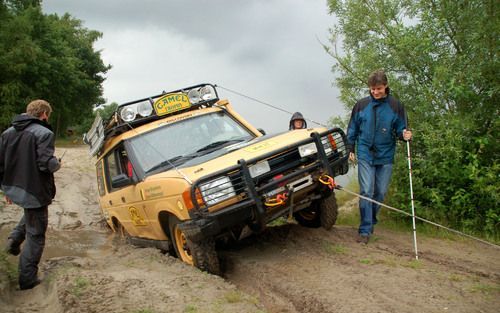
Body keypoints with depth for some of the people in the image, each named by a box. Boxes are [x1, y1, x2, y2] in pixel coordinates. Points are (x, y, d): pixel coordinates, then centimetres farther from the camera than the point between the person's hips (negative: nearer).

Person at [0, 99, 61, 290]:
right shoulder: (43, 133, -16)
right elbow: (46, 163, -25)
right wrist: (57, 164, -2)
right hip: (34, 191, -7)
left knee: (31, 213, 37)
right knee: (35, 235, 6)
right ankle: (27, 279, 12)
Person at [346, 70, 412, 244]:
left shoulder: (395, 106, 1)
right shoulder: (362, 105, 2)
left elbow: (400, 129, 6)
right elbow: (352, 129, 10)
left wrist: (404, 135, -17)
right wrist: (350, 149, 7)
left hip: (385, 157, 1)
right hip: (365, 156, -1)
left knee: (380, 192, 9)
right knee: (366, 192, -7)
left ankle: (371, 221, 29)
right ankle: (365, 230, -3)